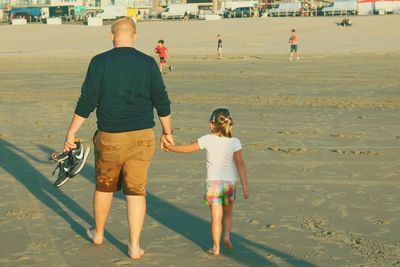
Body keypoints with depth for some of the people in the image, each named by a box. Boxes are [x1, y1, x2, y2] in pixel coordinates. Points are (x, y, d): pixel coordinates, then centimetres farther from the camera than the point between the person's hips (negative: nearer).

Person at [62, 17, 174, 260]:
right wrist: (168, 132, 14)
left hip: (110, 138, 0)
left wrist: (72, 133, 0)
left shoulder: (100, 62, -9)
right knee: (136, 191, 8)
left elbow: (87, 102, -9)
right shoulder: (148, 63, -4)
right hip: (142, 137, 1)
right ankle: (135, 246, 10)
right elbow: (162, 102, 1)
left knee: (104, 186, 20)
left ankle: (98, 233, 38)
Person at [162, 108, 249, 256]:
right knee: (228, 213, 23)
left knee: (216, 215, 2)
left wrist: (170, 147, 19)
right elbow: (240, 164, -10)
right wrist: (245, 187, -8)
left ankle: (216, 247, 2)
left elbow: (187, 148, 4)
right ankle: (227, 235, 6)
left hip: (213, 182, -1)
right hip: (230, 182, 1)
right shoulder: (234, 142, -5)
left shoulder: (208, 140, -5)